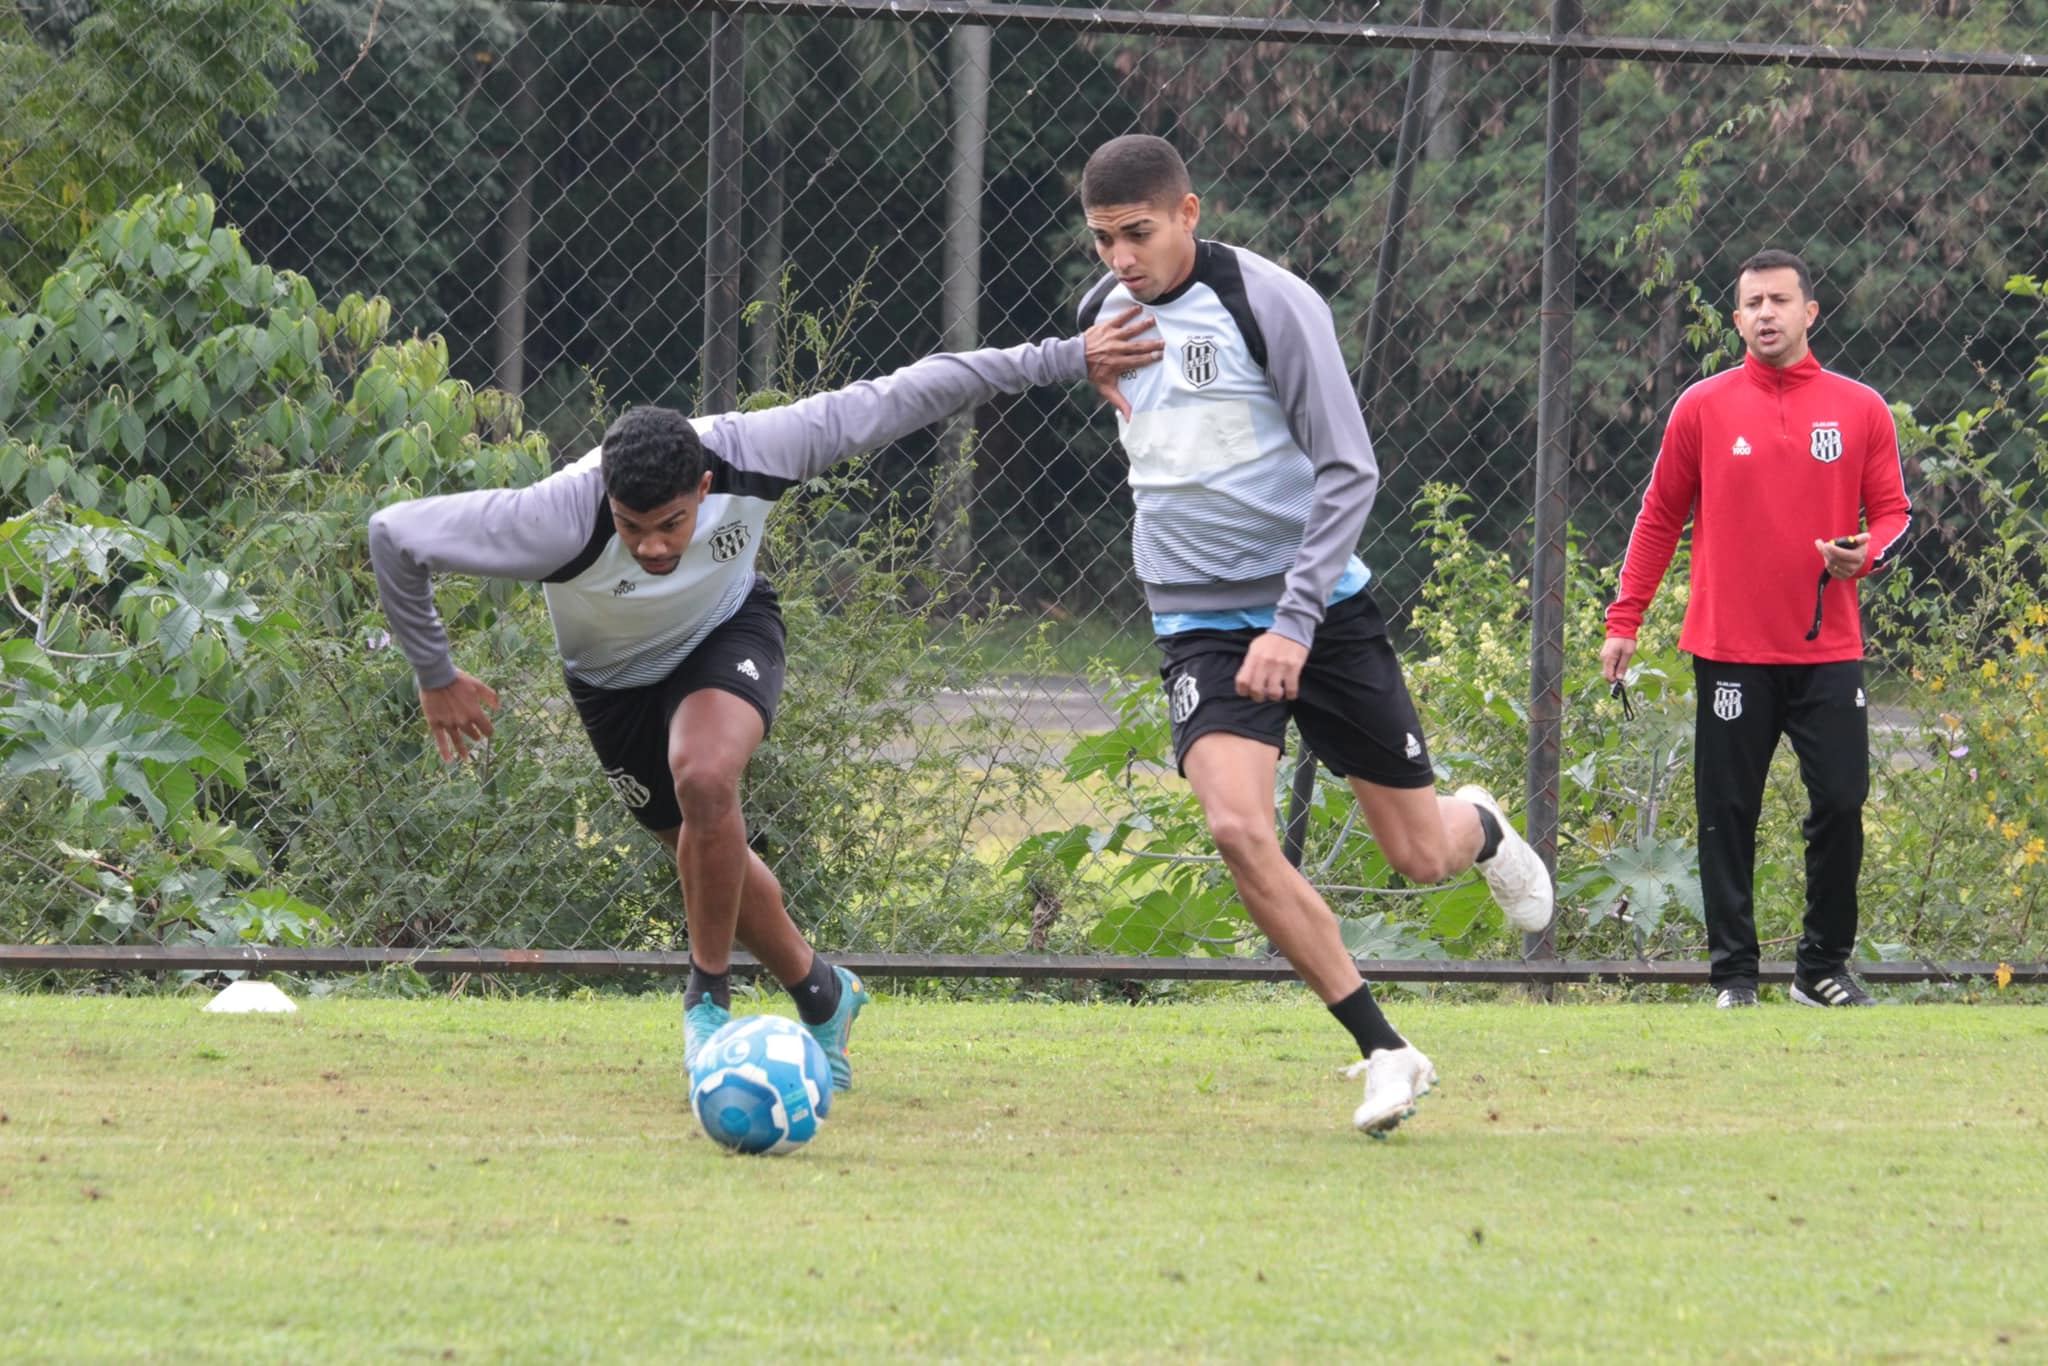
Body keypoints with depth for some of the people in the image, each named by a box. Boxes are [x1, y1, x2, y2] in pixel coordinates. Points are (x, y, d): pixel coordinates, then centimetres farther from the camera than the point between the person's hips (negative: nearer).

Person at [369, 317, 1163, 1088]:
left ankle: (708, 995, -10)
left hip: (727, 632, -1)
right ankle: (819, 996, 34)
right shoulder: (561, 520, -41)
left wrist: (1066, 360, -22)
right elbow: (396, 535, -30)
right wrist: (436, 678, -17)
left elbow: (901, 399, -26)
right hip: (614, 676, 1)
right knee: (706, 853, 7)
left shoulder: (749, 455, -35)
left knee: (705, 776, -29)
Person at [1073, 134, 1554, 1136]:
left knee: (1420, 857, 4)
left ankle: (1479, 827, 44)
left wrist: (1294, 623, -22)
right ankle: (1384, 1052, -11)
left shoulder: (1269, 303, -14)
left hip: (1319, 607, -3)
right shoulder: (1102, 315, 3)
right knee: (1237, 827, -23)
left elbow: (1348, 473, -15)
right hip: (1201, 627, 3)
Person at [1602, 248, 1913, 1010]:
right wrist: (1624, 622, 6)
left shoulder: (1860, 410, 5)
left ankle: (1824, 969, 9)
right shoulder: (1703, 409, 4)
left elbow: (1892, 511, 9)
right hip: (1731, 652, 0)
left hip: (1826, 652, 1)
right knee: (1727, 817, 1)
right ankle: (1733, 973, 9)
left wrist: (1864, 555, -14)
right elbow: (1660, 518, 8)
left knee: (1841, 804, -4)